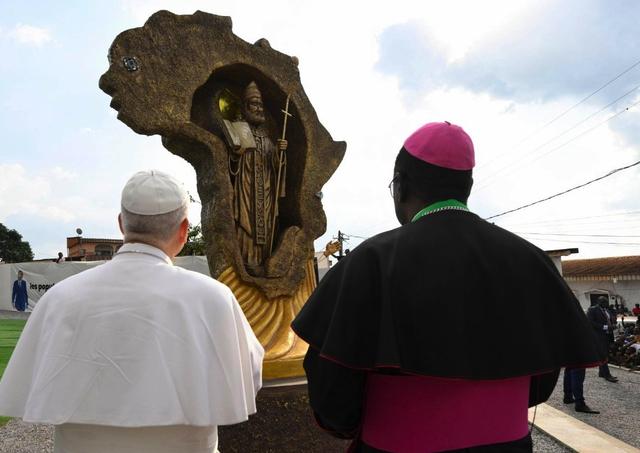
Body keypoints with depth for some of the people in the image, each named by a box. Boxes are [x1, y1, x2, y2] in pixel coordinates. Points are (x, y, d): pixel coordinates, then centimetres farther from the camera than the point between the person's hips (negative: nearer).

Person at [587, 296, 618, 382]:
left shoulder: (607, 311, 18)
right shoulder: (592, 310, -7)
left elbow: (610, 321, 28)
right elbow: (590, 322, -16)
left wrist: (611, 326, 5)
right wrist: (603, 327, -20)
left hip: (607, 335, 8)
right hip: (598, 336, -8)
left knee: (605, 355, 10)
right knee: (603, 355, -9)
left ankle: (601, 372, 19)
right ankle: (606, 374, -8)